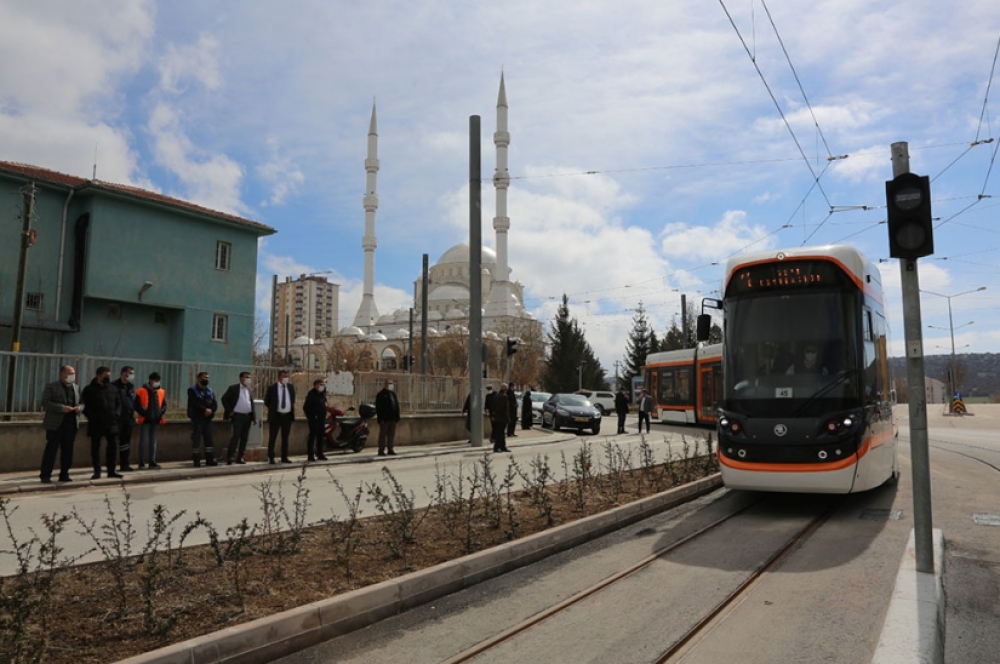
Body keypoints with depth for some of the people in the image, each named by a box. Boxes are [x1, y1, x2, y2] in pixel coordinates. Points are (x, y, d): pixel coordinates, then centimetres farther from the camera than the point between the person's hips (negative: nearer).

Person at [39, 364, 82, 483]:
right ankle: (45, 475, 3)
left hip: (72, 423, 5)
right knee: (51, 449, -3)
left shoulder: (76, 387, 15)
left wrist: (80, 407, -5)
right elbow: (45, 403, -9)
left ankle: (64, 474, 15)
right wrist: (61, 408, -20)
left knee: (68, 450, 7)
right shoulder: (51, 387, -1)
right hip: (55, 424, -5)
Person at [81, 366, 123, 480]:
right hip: (96, 424, -3)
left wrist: (117, 414, 1)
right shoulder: (89, 390, -1)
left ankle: (111, 471, 12)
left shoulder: (113, 389, 10)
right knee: (95, 447, 4)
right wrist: (91, 416, -13)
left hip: (111, 423, 3)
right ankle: (97, 471, 11)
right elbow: (83, 405, -3)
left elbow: (118, 403, 17)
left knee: (113, 446, 3)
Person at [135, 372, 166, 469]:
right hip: (145, 420, -4)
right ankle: (141, 462, 4)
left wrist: (161, 412, -3)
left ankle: (152, 462, 14)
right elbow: (137, 406, -3)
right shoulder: (141, 391, -2)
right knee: (143, 441, -2)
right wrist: (144, 413, -15)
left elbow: (164, 405, 15)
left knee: (153, 442, 9)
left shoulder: (162, 392, 10)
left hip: (156, 420, 4)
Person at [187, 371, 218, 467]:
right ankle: (196, 461, -2)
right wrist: (205, 410, -18)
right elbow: (195, 404, -14)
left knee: (209, 438, 5)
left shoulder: (210, 391, 16)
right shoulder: (192, 390, -1)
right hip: (197, 418, -5)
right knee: (196, 439, -6)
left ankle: (210, 459, 10)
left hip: (207, 418, 6)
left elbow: (215, 404, 7)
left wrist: (210, 411, -12)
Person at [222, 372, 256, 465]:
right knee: (236, 436, -11)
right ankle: (229, 457, -7)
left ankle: (240, 457, 12)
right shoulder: (233, 388, -2)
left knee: (244, 437, 6)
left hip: (248, 416, 5)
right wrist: (230, 411, -9)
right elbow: (224, 399, -3)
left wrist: (254, 417, 8)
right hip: (237, 416, -5)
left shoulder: (249, 391, 14)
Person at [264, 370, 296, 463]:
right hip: (276, 415, -4)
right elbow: (266, 401, 4)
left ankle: (284, 457, 17)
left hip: (287, 416, 4)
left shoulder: (291, 387, 7)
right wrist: (273, 408, 7)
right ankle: (271, 457, 9)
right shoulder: (272, 388, -5)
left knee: (285, 438, 10)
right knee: (272, 437, 1)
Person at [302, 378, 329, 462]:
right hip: (314, 419, -7)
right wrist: (309, 416, -12)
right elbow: (305, 407, -14)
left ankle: (320, 454, 17)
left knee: (321, 436, 10)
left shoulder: (323, 393, 11)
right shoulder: (311, 394, -12)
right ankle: (310, 455, -1)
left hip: (322, 418, 8)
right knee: (312, 436, -5)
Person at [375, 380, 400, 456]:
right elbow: (378, 407, -12)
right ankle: (381, 451, 1)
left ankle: (390, 449, 16)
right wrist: (381, 418, -18)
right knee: (383, 434, -3)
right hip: (384, 419, -7)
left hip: (392, 418, 7)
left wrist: (397, 417, 11)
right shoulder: (381, 394, -7)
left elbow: (397, 406, 18)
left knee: (391, 435, 10)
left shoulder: (393, 394, 16)